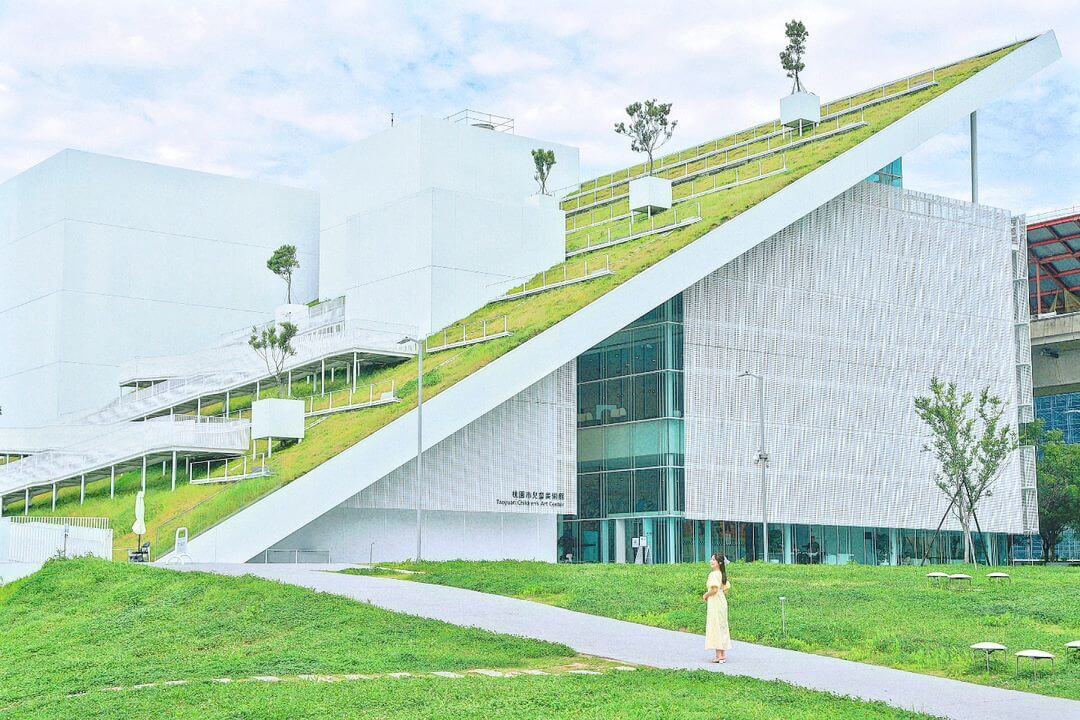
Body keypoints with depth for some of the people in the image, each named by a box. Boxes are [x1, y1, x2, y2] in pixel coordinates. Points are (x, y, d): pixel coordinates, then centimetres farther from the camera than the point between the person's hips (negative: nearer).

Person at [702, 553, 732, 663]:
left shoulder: (713, 574, -16)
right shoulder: (722, 574, 10)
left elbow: (714, 589, -24)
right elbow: (726, 588, 17)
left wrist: (705, 595, -9)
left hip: (714, 603, -9)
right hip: (722, 601, 9)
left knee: (715, 628, -4)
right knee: (722, 627, 13)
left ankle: (719, 656, -4)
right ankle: (723, 655, 17)